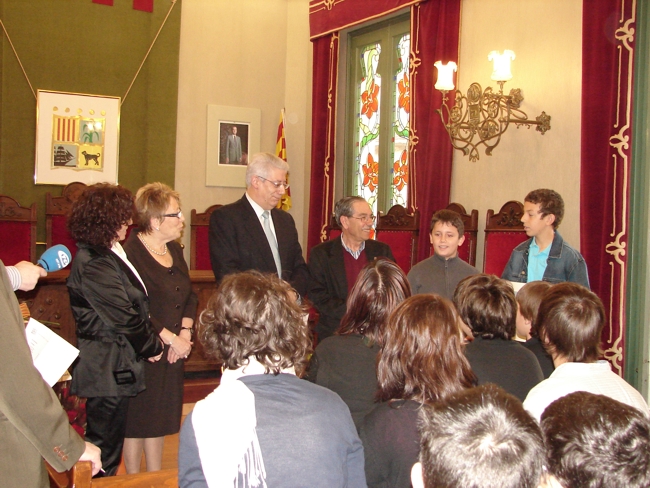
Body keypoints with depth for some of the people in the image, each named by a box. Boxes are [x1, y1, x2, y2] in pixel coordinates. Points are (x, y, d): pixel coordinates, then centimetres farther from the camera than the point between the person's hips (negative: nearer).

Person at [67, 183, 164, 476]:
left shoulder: (108, 254, 10)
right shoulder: (93, 263, -21)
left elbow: (135, 305, 12)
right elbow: (124, 317, -20)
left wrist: (150, 339, 2)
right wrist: (151, 346, -6)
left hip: (115, 364, 10)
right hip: (107, 367, -10)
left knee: (109, 441, 18)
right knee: (105, 445, 2)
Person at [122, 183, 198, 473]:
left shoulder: (174, 249, 10)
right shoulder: (131, 253, -16)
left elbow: (190, 296, 12)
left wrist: (185, 333, -4)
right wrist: (172, 339, -17)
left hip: (172, 351, 7)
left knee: (159, 419, 15)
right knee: (136, 419, 5)